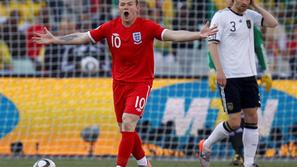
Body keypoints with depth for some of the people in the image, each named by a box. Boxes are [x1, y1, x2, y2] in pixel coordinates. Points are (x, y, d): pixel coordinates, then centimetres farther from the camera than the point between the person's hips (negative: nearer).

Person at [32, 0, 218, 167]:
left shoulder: (147, 27, -13)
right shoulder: (110, 27, -2)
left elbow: (172, 35, -23)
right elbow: (82, 37, 4)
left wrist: (198, 35, -38)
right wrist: (54, 40, 1)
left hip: (140, 83, -5)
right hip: (119, 83, 5)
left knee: (128, 123, -20)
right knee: (125, 129, 11)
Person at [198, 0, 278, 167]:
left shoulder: (250, 15, 9)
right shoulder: (221, 16, -7)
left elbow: (273, 23, 0)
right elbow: (213, 44, -10)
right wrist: (219, 70, -17)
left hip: (249, 75, 6)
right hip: (229, 77, -6)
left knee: (252, 118, 2)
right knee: (234, 123, -7)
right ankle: (206, 146, 16)